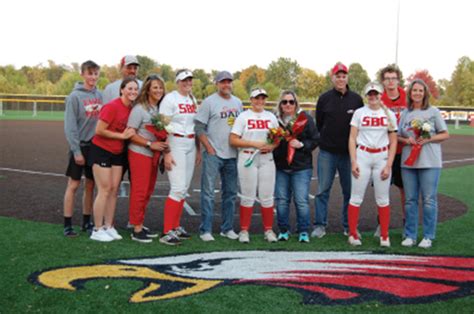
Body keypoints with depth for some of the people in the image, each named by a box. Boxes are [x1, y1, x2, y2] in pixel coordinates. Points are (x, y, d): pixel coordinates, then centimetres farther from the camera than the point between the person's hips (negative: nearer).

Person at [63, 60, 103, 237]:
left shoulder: (100, 95, 7)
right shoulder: (75, 96, -8)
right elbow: (70, 126, -11)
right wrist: (76, 150, -15)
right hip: (80, 146, -5)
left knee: (90, 185, 11)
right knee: (74, 184, 0)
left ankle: (87, 222, 21)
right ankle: (68, 224, 7)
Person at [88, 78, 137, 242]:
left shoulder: (132, 109, 2)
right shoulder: (112, 107, -20)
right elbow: (99, 130, -21)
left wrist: (130, 133, -3)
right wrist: (122, 136, -18)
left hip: (117, 153, 7)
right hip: (101, 151, -7)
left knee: (114, 189, 8)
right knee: (105, 189, -6)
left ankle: (109, 227, 18)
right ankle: (97, 230, 3)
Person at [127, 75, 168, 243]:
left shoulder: (160, 109, 9)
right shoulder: (139, 109, -11)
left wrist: (164, 143, 0)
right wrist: (150, 144, -17)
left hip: (154, 154, 7)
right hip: (140, 153, -7)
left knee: (148, 191, 12)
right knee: (139, 191, -4)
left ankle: (140, 225, 22)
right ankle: (136, 230, 3)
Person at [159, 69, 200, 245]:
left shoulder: (193, 100, 14)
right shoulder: (170, 99, -8)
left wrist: (198, 150, 17)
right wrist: (166, 153, -17)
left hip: (191, 146, 7)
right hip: (175, 144, -7)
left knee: (184, 189, 9)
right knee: (178, 188, -12)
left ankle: (175, 227, 19)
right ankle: (167, 232, -8)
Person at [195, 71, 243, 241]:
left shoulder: (237, 102, 12)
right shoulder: (209, 102, -4)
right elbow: (199, 127, -7)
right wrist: (209, 149, -11)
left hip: (232, 155, 6)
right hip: (213, 154, -5)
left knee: (230, 193, 11)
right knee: (208, 192, -4)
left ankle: (227, 228, 21)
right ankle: (205, 230, 1)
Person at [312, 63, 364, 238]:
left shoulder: (356, 99, 5)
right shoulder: (324, 98, 5)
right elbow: (318, 124, 10)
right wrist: (325, 140, 7)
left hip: (349, 152, 1)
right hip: (327, 152, 0)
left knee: (350, 191, 6)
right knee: (323, 190, 1)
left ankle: (349, 226, 17)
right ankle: (320, 225, 8)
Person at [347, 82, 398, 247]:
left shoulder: (389, 114, 5)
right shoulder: (359, 113, 4)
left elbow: (393, 142, 4)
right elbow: (352, 138, 2)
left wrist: (388, 165, -4)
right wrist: (353, 162, -7)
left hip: (382, 156, 1)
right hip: (362, 155, 0)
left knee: (382, 199, 5)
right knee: (356, 196, 0)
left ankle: (384, 236, 14)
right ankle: (352, 233, 10)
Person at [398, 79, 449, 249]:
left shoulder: (433, 112, 3)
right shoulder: (405, 113, 11)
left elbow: (445, 134, 3)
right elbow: (398, 136, 14)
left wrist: (427, 139, -12)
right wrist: (407, 140, -7)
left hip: (429, 162, -3)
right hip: (408, 162, 3)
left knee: (429, 200, -2)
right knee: (410, 200, 6)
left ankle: (428, 237, 7)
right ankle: (410, 235, 14)